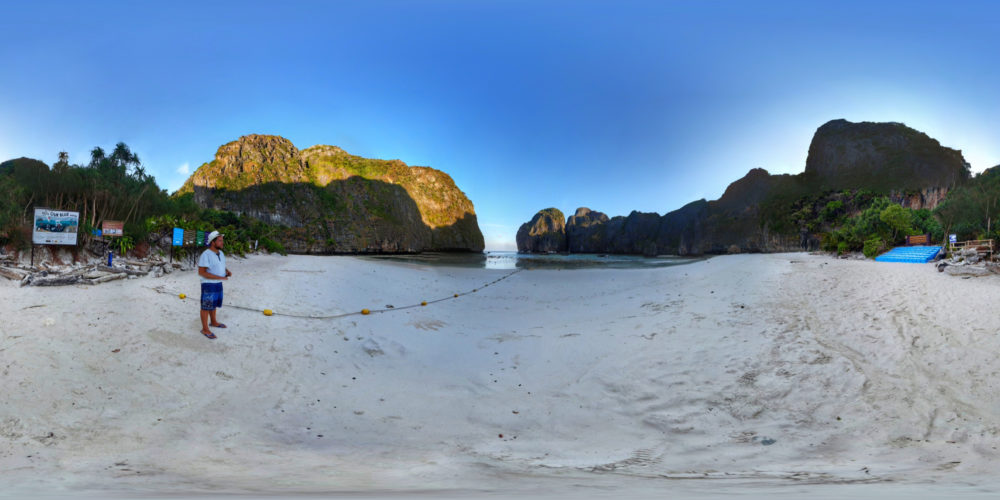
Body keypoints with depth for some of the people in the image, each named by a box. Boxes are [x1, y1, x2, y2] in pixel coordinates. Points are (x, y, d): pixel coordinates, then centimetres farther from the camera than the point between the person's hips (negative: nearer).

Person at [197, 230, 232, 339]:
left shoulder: (220, 253, 4)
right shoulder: (206, 255, -22)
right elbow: (201, 272, -24)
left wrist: (227, 272, -4)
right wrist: (219, 277, -27)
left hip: (218, 284, 8)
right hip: (209, 285, -8)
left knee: (214, 304, 23)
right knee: (206, 306, 3)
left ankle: (213, 322, 42)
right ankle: (205, 329, 13)